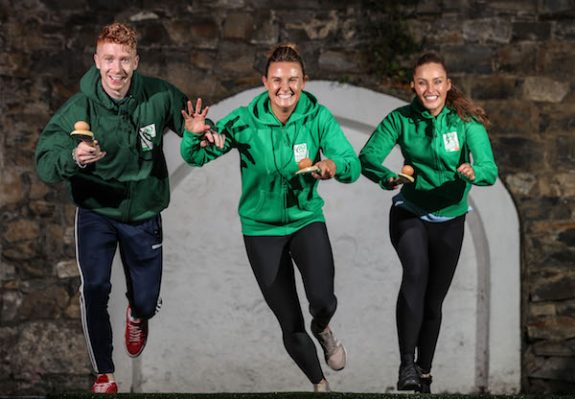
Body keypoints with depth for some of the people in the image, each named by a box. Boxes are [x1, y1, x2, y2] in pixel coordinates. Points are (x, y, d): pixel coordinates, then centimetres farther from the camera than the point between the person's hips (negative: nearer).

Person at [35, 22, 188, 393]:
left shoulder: (159, 96, -17)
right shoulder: (79, 109, -21)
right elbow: (44, 162, -27)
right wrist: (73, 157, -49)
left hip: (144, 214, 2)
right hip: (96, 212, -2)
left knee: (147, 301, 11)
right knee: (95, 286, -21)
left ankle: (137, 315, 51)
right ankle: (104, 374, -3)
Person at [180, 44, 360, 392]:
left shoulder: (318, 117, -14)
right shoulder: (246, 120, -15)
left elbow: (353, 166, -18)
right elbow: (196, 158, -17)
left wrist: (335, 165, -41)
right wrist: (195, 135, -39)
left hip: (307, 219, 0)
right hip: (262, 228, 0)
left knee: (322, 300, -25)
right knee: (291, 326, 5)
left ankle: (323, 329, 14)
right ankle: (320, 383, 33)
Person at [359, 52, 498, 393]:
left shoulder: (466, 121, -14)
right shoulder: (402, 119, -11)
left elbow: (490, 170, -22)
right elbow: (368, 157, -15)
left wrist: (473, 172, -46)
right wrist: (386, 177, -36)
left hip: (449, 221, 1)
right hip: (410, 214, -1)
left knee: (434, 300, 10)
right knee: (416, 272, -30)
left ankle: (424, 373, 31)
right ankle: (406, 365, -29)